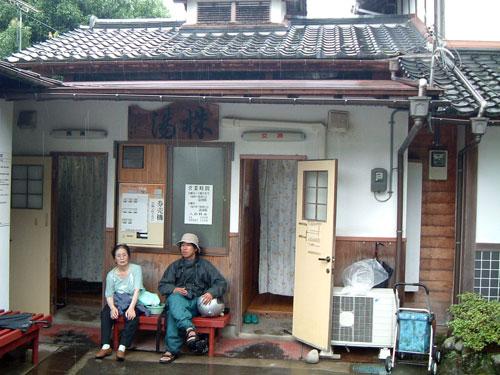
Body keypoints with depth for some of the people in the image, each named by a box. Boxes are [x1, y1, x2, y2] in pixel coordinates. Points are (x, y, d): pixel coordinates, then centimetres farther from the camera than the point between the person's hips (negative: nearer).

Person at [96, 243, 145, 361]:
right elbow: (109, 295, -1)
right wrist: (112, 307, -24)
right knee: (105, 314, -27)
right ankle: (106, 347, -25)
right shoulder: (111, 274, 5)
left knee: (132, 316, -33)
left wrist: (131, 307, -28)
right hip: (117, 302, 3)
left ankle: (122, 348, -32)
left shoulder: (136, 269, -3)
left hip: (132, 301, -2)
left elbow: (137, 290, -14)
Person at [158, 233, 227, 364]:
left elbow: (221, 283, 8)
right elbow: (162, 285, 14)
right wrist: (174, 289, -10)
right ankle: (189, 329, -56)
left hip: (196, 304, -1)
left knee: (172, 312, -34)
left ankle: (172, 350, -39)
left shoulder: (204, 265, 18)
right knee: (174, 299, -37)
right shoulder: (175, 266, 25)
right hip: (178, 301, 1)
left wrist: (211, 293, -16)